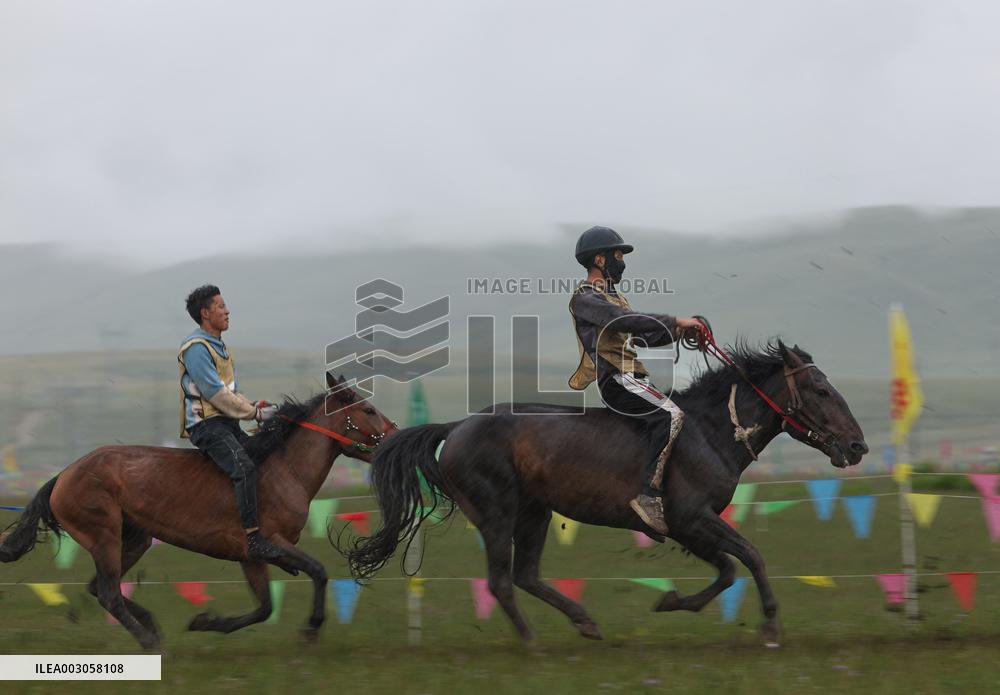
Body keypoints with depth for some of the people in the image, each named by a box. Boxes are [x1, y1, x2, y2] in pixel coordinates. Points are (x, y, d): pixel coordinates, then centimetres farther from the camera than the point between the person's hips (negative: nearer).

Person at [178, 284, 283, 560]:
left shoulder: (218, 346, 21)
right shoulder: (196, 347, -12)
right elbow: (215, 393, -18)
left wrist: (254, 405, 6)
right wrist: (254, 413, -13)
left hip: (227, 423, 11)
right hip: (206, 424, -11)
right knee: (245, 467, -29)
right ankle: (253, 540, -35)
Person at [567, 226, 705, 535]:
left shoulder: (613, 297, 27)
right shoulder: (586, 298, -6)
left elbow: (644, 336, 26)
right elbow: (625, 321, -22)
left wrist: (679, 330, 9)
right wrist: (675, 321, -22)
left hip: (631, 377, 10)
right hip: (617, 379, -10)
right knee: (671, 415, -27)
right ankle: (649, 495, -32)